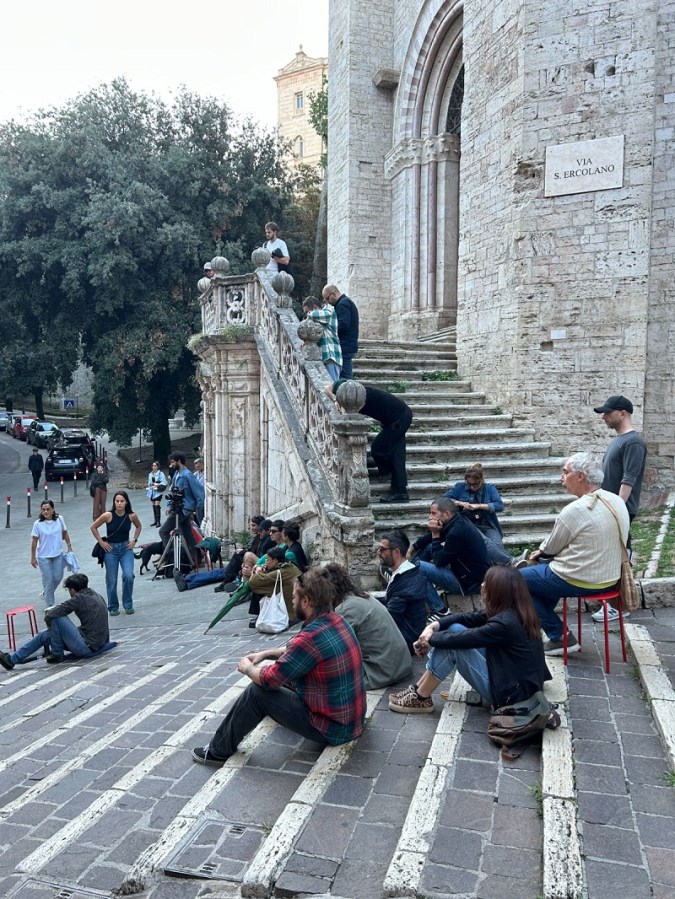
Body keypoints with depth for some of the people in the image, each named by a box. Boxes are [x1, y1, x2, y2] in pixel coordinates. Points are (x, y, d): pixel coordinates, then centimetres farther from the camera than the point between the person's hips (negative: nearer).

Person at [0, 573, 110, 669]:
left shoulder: (79, 598, -15)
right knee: (44, 635, 11)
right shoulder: (94, 594, 9)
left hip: (87, 647, -9)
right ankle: (12, 659, 18)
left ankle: (57, 654, 3)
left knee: (56, 617, -15)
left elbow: (49, 616, -13)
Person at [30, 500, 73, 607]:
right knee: (48, 580, 2)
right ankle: (50, 604, 16)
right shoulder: (38, 524, -14)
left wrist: (69, 546, 10)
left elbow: (65, 533, 9)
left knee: (58, 577, 9)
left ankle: (46, 593, 39)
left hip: (58, 554, 3)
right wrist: (33, 557, -4)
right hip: (43, 556, -3)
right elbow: (34, 541, -7)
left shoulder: (59, 519, -6)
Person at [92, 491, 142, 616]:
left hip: (126, 549, 1)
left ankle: (128, 604, 5)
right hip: (111, 549, -1)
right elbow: (93, 527, -1)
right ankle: (113, 607, 23)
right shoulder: (108, 515, -14)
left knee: (128, 576, -15)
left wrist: (134, 540, 4)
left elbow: (139, 526, 14)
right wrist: (101, 542, -4)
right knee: (111, 581, 4)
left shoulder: (132, 515, -7)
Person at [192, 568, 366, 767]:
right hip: (353, 717, 9)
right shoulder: (336, 619, 0)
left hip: (332, 728, -9)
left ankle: (218, 751, 14)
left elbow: (268, 680, -18)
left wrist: (247, 668, 3)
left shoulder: (310, 637, -28)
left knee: (257, 692, -5)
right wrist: (266, 654, 18)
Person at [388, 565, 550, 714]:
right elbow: (470, 618, 5)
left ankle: (421, 699, 0)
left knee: (453, 642, -14)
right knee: (454, 629, 1)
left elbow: (460, 639, -21)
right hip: (518, 679, 9)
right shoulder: (512, 611, 1)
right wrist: (434, 626, -7)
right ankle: (419, 688, 6)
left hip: (511, 692, -9)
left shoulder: (505, 623, -27)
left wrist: (431, 638, -3)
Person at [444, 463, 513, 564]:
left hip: (488, 527, 2)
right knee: (486, 543, -35)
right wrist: (459, 503, -9)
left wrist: (478, 505, -11)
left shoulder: (490, 488, 11)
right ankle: (511, 563, -50)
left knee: (497, 544, -33)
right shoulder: (460, 487, 11)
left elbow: (500, 506, -2)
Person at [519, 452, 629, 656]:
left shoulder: (575, 510, -24)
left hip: (580, 581, -8)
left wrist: (542, 549, 14)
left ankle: (559, 637, 10)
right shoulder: (617, 501, 1)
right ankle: (545, 619, 31)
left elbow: (551, 548, -9)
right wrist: (544, 551, 14)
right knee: (542, 564, 27)